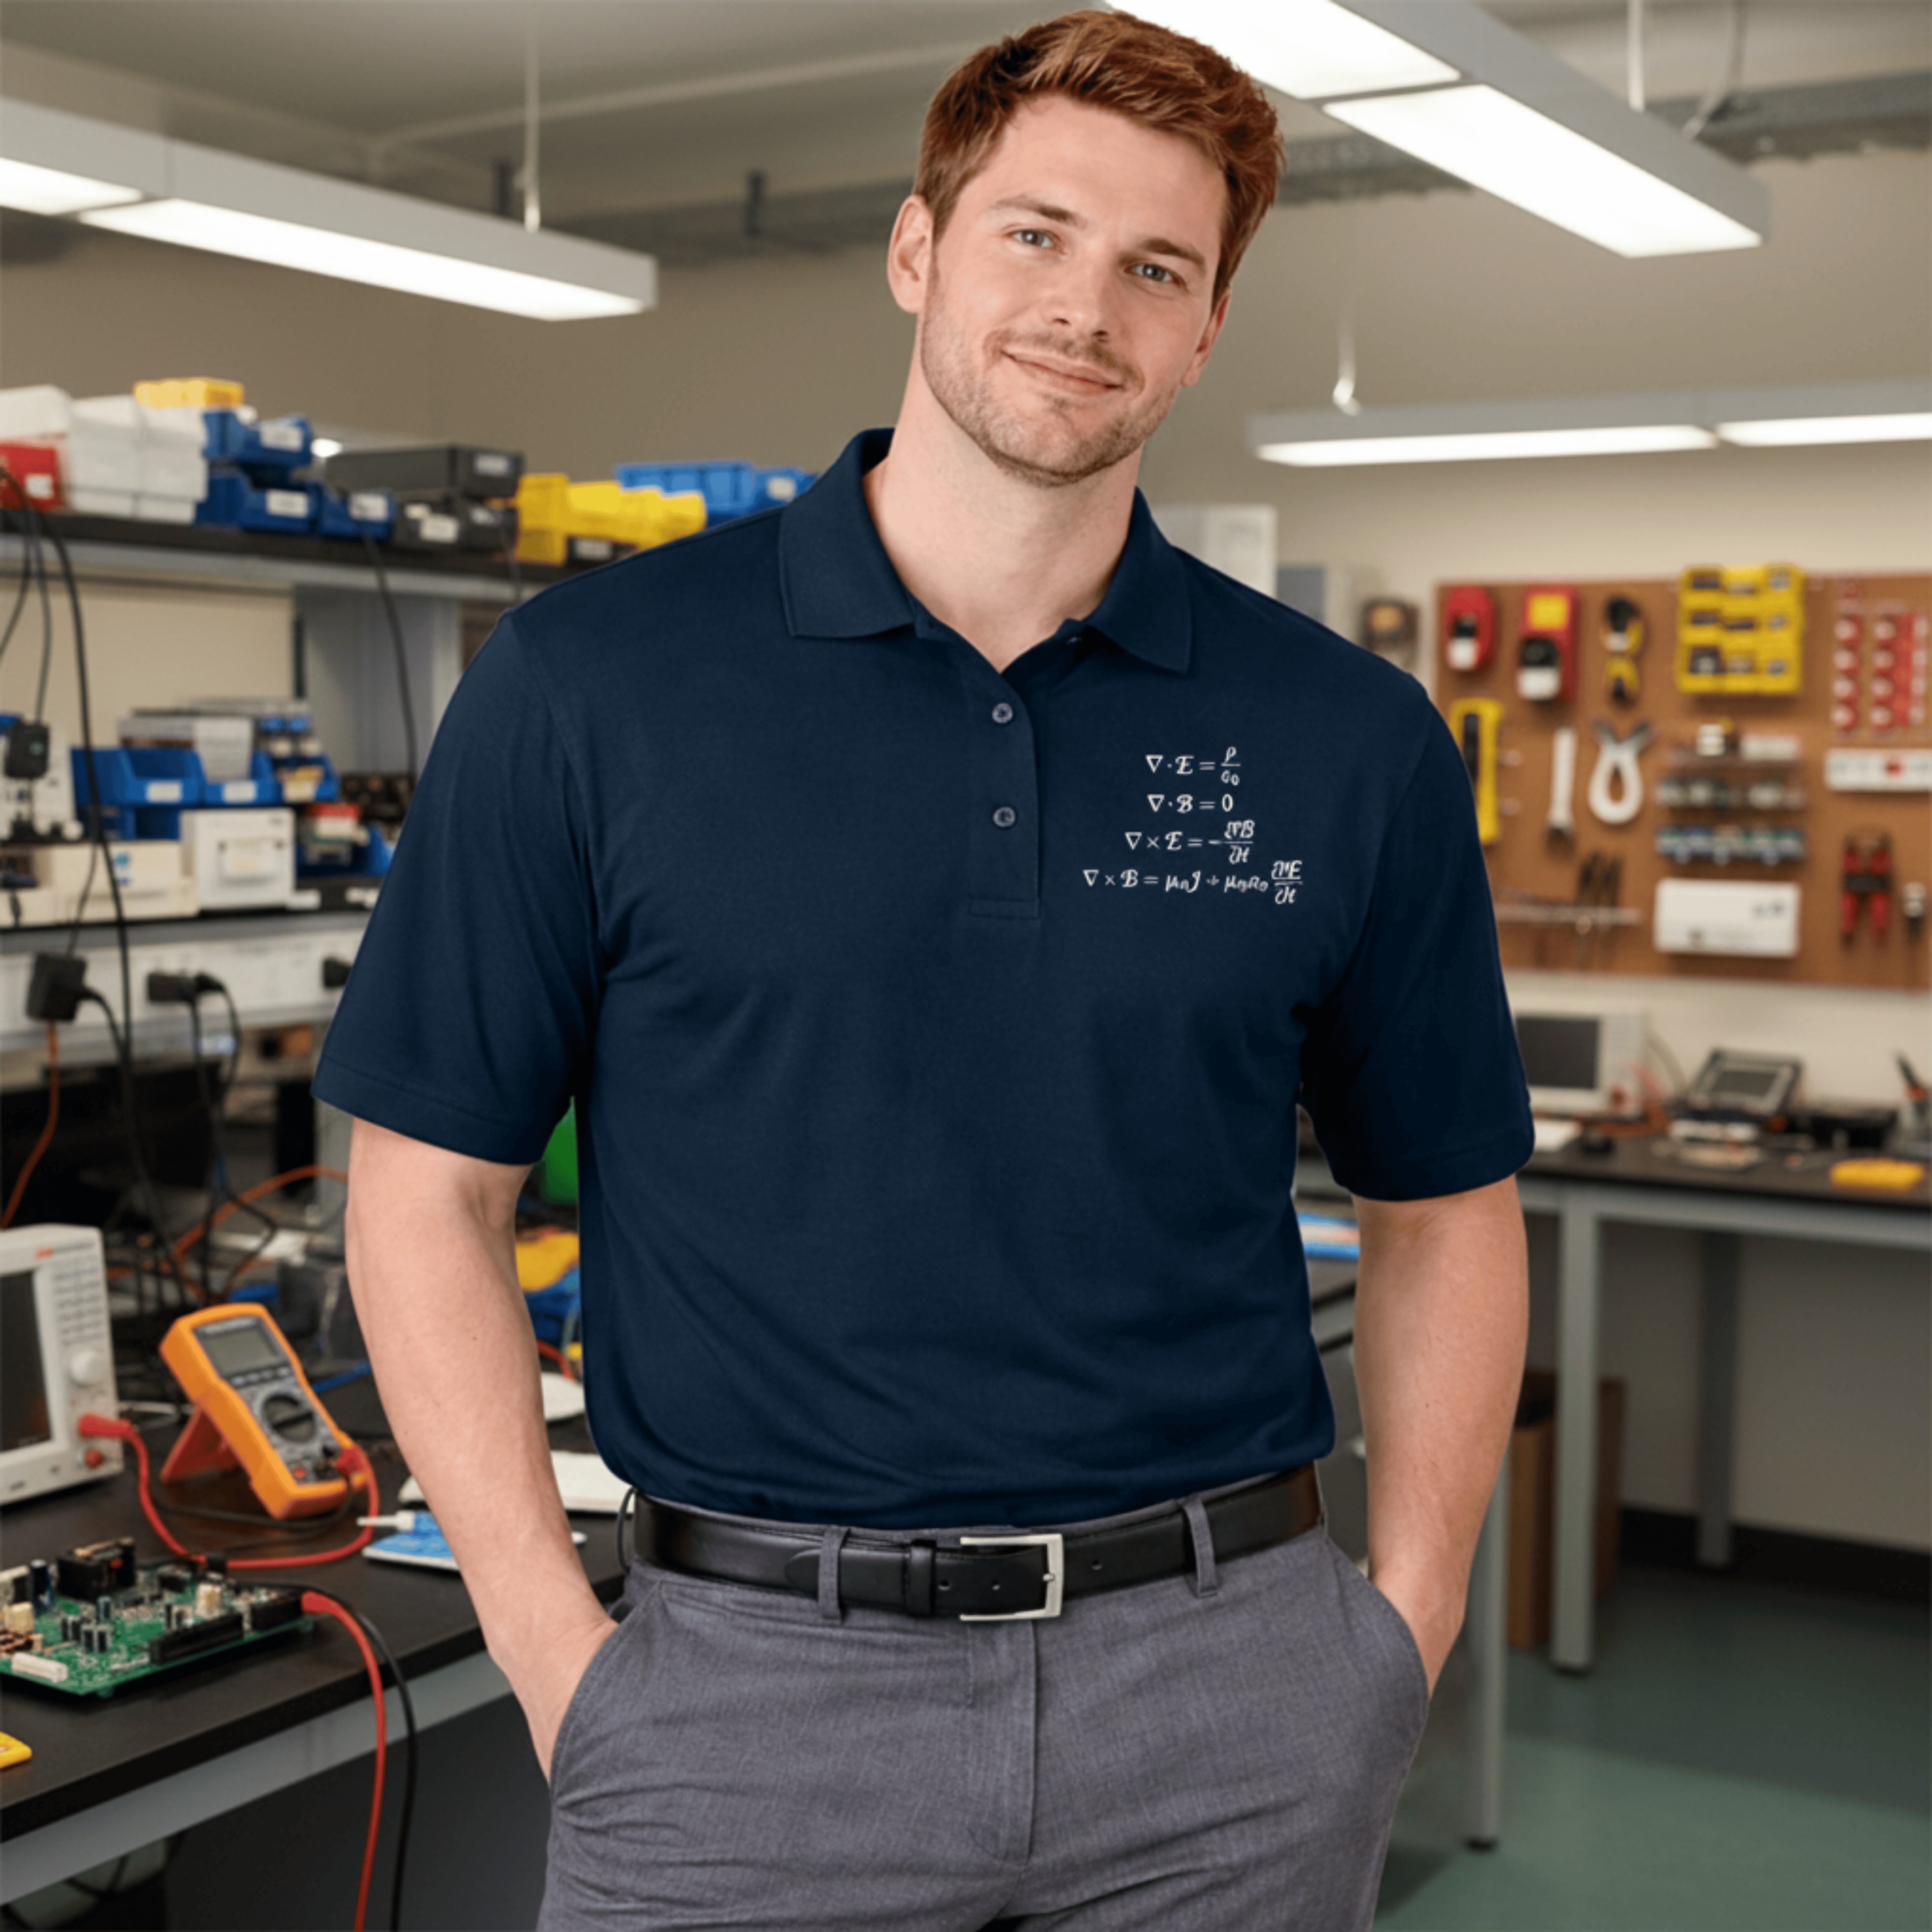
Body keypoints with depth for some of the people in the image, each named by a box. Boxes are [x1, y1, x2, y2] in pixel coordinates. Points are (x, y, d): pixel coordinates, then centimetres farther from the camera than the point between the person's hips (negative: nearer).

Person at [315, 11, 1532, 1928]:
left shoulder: (1353, 739, 1)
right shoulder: (591, 681, -4)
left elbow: (1437, 1211, 10)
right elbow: (428, 1185, -2)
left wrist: (1403, 1628, 1)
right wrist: (556, 1650, -8)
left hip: (1225, 1694, 2)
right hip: (748, 1685, -1)